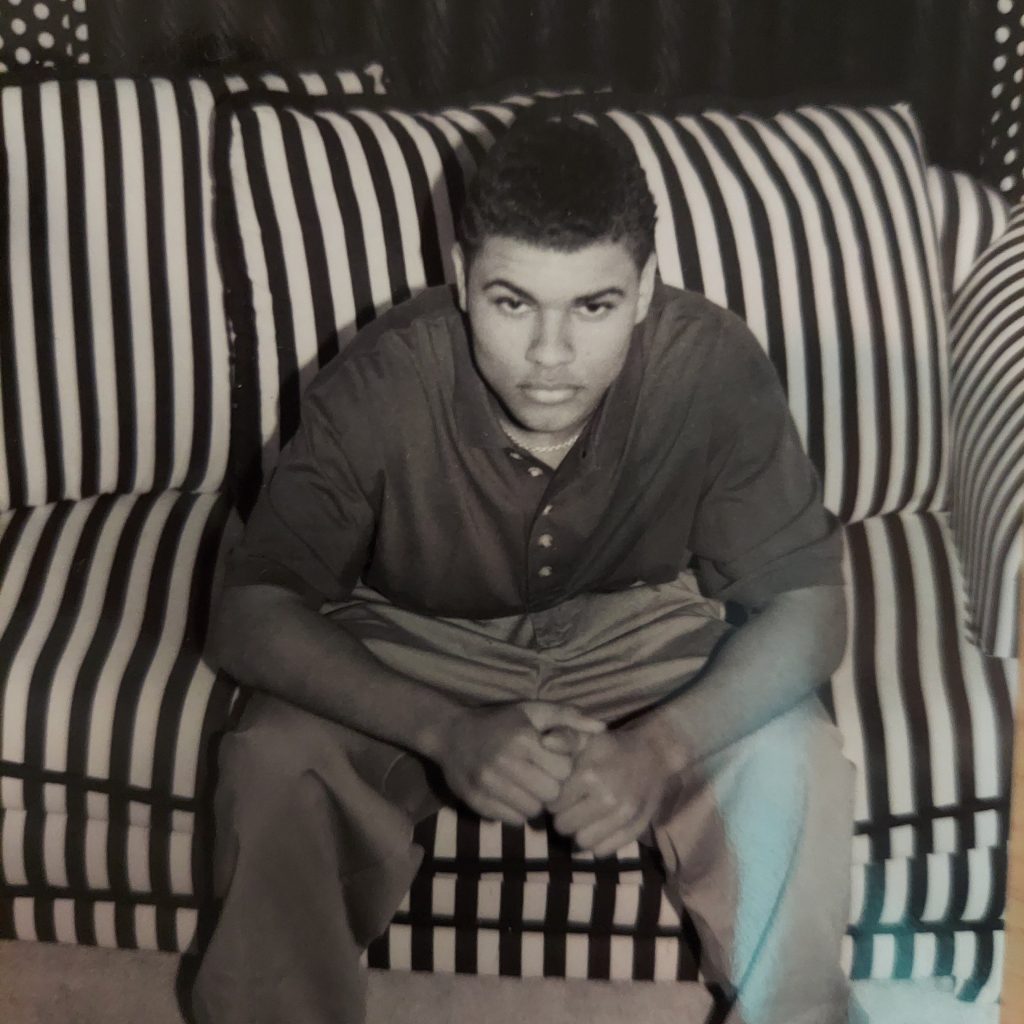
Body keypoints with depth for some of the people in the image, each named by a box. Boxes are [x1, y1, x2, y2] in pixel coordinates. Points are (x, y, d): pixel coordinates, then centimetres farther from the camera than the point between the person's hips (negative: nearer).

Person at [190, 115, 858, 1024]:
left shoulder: (711, 365, -26)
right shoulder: (383, 380, -28)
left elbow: (806, 604, -22)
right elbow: (254, 613, -26)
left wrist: (662, 745, -41)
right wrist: (447, 731, -42)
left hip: (636, 630, 1)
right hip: (417, 643, 0)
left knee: (792, 762, -25)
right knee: (273, 765, -26)